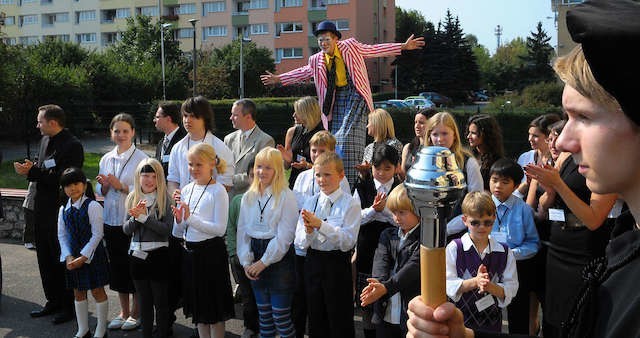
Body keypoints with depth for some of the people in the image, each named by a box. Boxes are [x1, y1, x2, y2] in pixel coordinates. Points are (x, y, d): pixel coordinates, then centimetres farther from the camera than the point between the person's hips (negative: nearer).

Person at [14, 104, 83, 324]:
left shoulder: (72, 145, -16)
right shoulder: (45, 141, 11)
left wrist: (32, 172, -21)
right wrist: (30, 169, -4)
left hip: (61, 212, -9)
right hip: (43, 210, 9)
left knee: (62, 260, 2)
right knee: (45, 259, 16)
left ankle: (69, 306, 15)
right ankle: (53, 302, 30)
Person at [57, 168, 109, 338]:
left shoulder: (93, 206, -13)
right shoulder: (64, 209, 5)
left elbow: (97, 234, -15)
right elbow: (62, 235, 6)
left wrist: (83, 257, -17)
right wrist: (68, 257, -7)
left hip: (92, 256, -6)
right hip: (73, 257, 6)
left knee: (97, 290, 4)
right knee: (78, 292, 14)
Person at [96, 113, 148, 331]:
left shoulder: (141, 158, -9)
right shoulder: (106, 159, 9)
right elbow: (101, 192, 15)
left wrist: (121, 186, -18)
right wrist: (105, 185, -6)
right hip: (112, 220, 6)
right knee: (117, 266, 14)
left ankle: (135, 314, 19)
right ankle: (124, 312, 29)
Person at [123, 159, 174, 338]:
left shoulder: (164, 199, -8)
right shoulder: (132, 199, 6)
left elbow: (167, 229, -17)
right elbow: (126, 229, 4)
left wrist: (144, 216, -21)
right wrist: (135, 217, -15)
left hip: (158, 254, -5)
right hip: (137, 254, 5)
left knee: (161, 302, 5)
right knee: (144, 301, 16)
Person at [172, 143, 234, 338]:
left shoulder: (218, 191, -10)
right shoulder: (186, 190, 7)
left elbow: (220, 229, -18)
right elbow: (178, 233, 11)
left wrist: (190, 218, -21)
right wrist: (179, 220, -11)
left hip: (212, 251, -6)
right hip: (190, 250, 6)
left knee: (215, 307, 5)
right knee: (198, 307, 17)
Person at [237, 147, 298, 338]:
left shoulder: (286, 196, -9)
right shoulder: (249, 197, 9)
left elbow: (285, 236, -14)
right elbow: (242, 231, 9)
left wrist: (264, 262, -12)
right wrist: (246, 261, -1)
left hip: (279, 259, -5)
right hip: (256, 259, 5)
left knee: (281, 315, -2)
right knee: (263, 313, 15)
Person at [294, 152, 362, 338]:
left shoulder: (350, 204, -8)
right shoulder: (310, 202, 5)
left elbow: (347, 242, -17)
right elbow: (299, 242, 2)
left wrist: (320, 225, -24)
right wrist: (308, 232, -20)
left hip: (338, 264, -4)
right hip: (313, 262, 4)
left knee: (340, 323, 7)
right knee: (316, 321, 18)